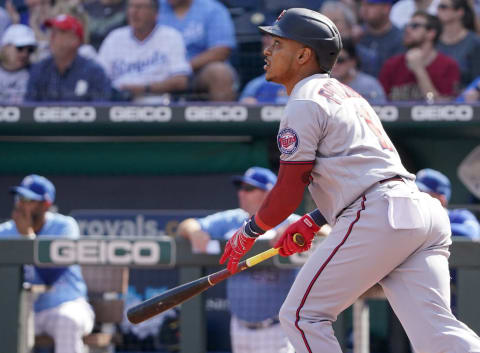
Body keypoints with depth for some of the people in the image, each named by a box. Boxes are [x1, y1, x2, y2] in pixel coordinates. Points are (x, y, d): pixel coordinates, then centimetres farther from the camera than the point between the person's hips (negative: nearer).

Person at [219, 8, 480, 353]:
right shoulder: (346, 94, 29)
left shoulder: (304, 104, 0)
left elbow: (287, 195, -4)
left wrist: (247, 233, 13)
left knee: (301, 315, 2)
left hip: (377, 220, -9)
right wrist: (313, 221, 34)